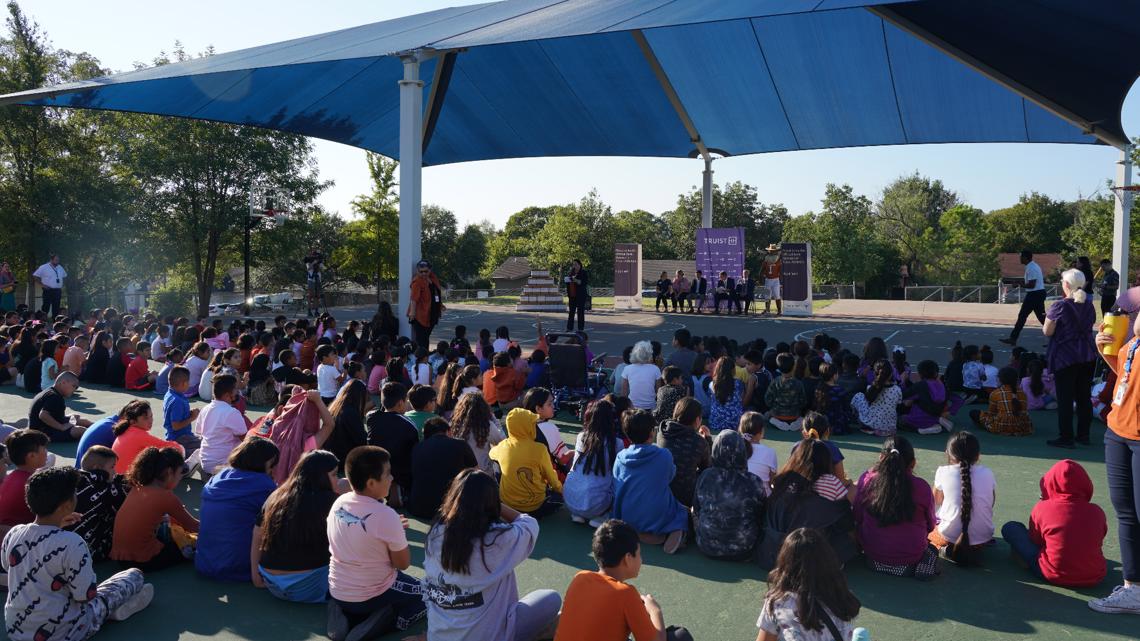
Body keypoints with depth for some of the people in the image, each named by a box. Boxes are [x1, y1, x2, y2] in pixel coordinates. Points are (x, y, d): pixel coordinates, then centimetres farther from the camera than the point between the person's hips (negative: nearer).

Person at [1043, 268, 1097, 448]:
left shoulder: (1060, 306, -15)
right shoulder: (1089, 305, 5)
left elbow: (1047, 332, -12)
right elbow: (1089, 327, 16)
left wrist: (1049, 318, 5)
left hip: (1064, 357, -6)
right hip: (1087, 357, 6)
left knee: (1065, 399, 0)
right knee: (1084, 397, 13)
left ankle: (1066, 438, 4)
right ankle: (1084, 435, 21)